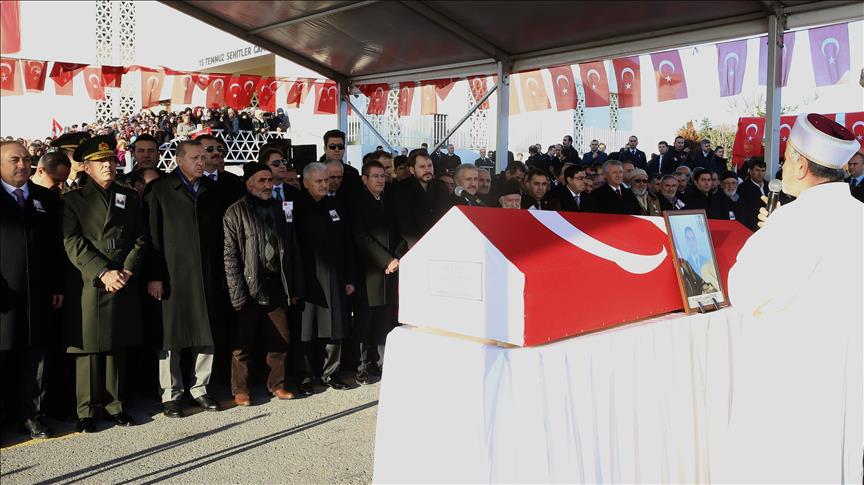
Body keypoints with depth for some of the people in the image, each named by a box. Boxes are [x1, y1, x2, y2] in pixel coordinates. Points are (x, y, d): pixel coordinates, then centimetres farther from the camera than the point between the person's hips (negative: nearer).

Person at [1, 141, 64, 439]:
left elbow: (57, 247, 10)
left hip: (39, 293, 3)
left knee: (34, 355, 8)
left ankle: (29, 412, 19)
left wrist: (57, 286, 6)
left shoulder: (48, 199, 12)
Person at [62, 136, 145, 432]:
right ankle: (86, 411, 11)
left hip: (124, 286, 3)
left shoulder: (129, 197, 15)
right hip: (89, 286, -3)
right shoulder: (73, 199, 5)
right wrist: (103, 273, -15)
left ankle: (115, 405, 18)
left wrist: (127, 271, -7)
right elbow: (73, 243, -6)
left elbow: (140, 239, 8)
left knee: (117, 347, 8)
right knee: (88, 349, 1)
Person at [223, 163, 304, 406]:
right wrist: (238, 294, -14)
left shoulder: (281, 210, 11)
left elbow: (293, 251, 12)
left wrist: (295, 288, 9)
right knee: (242, 343, 3)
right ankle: (240, 390, 17)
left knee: (280, 340, 8)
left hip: (276, 287, 4)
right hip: (249, 288, -4)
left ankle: (277, 384, 23)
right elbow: (230, 257, -8)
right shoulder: (236, 213, -4)